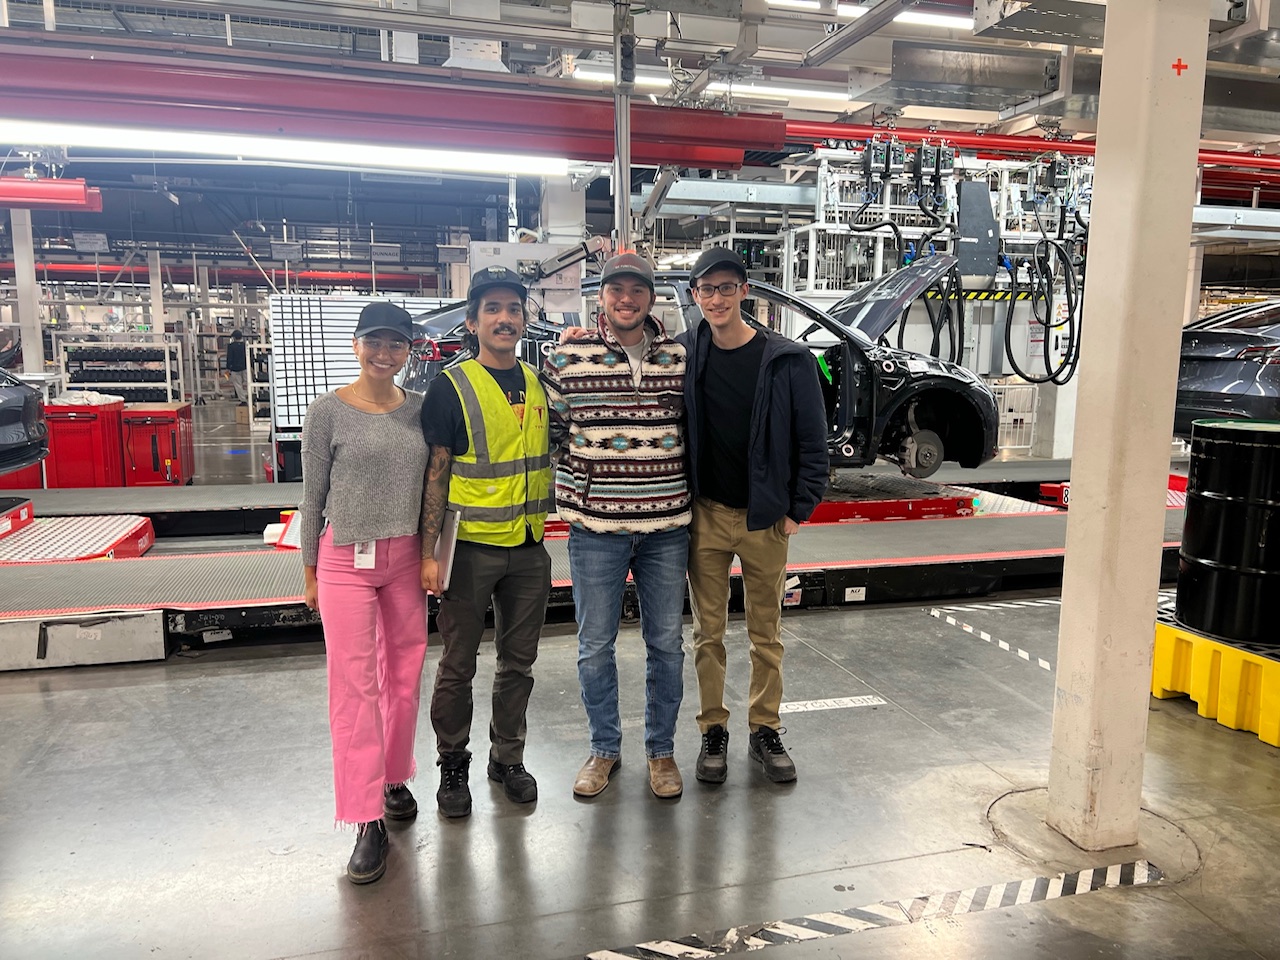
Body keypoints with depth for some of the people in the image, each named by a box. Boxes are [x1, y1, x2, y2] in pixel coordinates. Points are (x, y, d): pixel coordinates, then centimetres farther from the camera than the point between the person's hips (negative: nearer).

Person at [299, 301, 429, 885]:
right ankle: (366, 820, 6)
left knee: (404, 675, 12)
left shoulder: (419, 409, 4)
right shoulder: (329, 412, -6)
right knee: (354, 684, -2)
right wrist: (309, 572, 2)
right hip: (346, 559, -3)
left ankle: (394, 778, 34)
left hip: (406, 557, 4)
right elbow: (313, 496, -1)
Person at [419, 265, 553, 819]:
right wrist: (429, 553, -13)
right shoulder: (451, 388, -7)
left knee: (518, 662, 14)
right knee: (458, 665, 8)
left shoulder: (540, 385, 8)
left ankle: (508, 758, 31)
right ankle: (452, 764, 26)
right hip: (470, 546, -4)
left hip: (529, 548, 5)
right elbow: (435, 475, -9)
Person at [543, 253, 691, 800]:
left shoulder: (680, 359, 4)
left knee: (666, 643, 11)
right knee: (595, 646, 9)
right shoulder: (567, 358, -2)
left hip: (666, 527, 2)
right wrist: (573, 496, -3)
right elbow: (549, 434, 3)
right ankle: (604, 748, 30)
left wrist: (685, 498, 9)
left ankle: (661, 749, 30)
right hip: (595, 528, -1)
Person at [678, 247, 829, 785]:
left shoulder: (787, 360, -5)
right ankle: (713, 731, 24)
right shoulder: (682, 353, -1)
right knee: (708, 631, 9)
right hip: (705, 515, 1)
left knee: (766, 632, 11)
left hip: (766, 518, -1)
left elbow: (812, 441, -3)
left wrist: (798, 510, -6)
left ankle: (765, 731, 27)